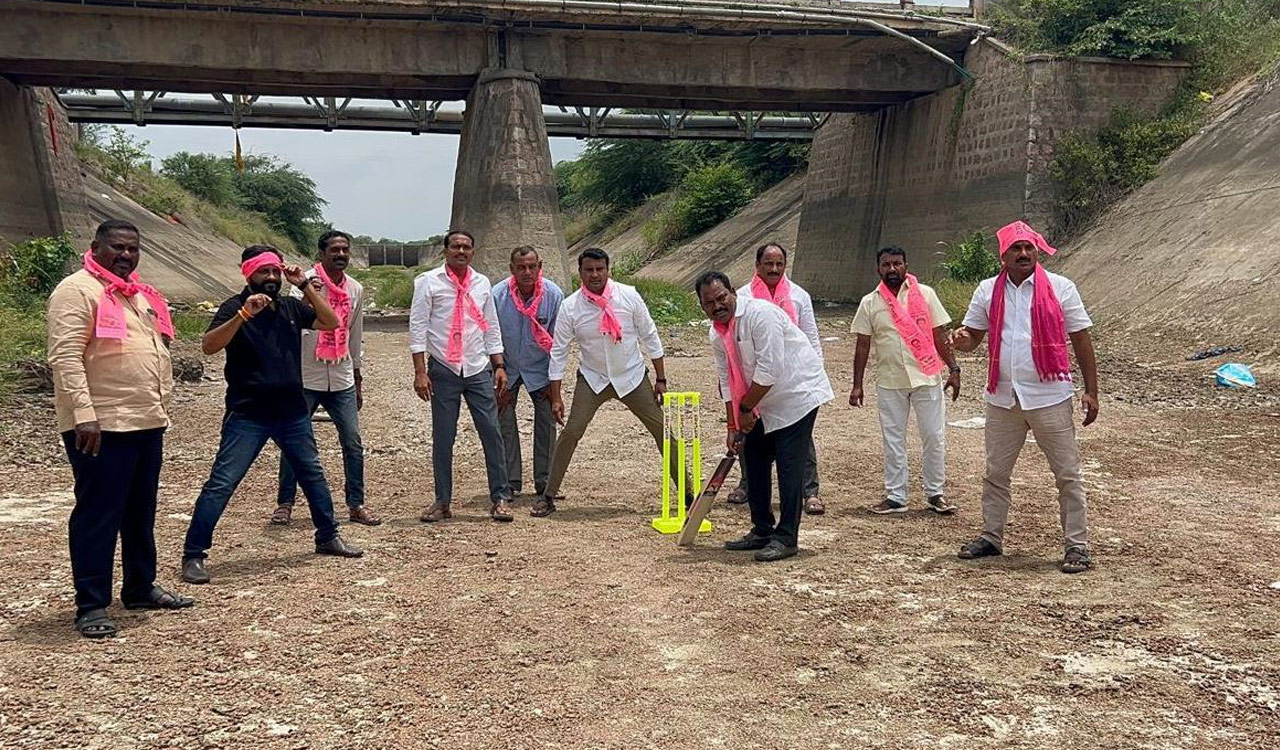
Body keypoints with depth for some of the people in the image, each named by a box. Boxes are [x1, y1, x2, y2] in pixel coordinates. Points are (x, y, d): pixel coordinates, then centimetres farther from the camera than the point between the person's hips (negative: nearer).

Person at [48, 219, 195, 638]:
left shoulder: (139, 294, 19)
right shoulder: (77, 291, -9)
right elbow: (66, 358, -18)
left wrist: (160, 409, 21)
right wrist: (84, 415, -26)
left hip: (146, 423, 9)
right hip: (101, 426, -9)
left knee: (141, 512, 16)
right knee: (98, 515, -4)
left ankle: (140, 588, 28)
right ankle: (91, 606, 3)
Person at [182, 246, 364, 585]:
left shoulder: (292, 306, 8)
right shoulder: (235, 307, -8)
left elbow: (331, 323, 0)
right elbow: (208, 346, -21)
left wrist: (305, 285, -7)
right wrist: (244, 315, -33)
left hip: (293, 413, 6)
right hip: (247, 416, -6)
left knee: (313, 474, 18)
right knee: (220, 484, -8)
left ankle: (328, 537, 34)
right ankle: (193, 555, -1)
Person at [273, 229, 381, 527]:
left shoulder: (356, 289, 8)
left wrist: (357, 381, 19)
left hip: (342, 380, 4)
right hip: (306, 379, -4)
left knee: (353, 443, 1)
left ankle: (356, 505, 11)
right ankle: (285, 504, 17)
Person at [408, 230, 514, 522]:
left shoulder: (482, 283, 10)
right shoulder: (429, 282, -2)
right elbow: (417, 327, -5)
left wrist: (499, 366, 8)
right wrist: (420, 372, -11)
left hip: (479, 370, 3)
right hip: (443, 370, -3)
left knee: (492, 432, -1)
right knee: (442, 438, 3)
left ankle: (500, 498, 7)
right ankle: (443, 501, 15)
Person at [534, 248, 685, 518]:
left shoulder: (629, 296, -11)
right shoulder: (570, 307, -12)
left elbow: (649, 337, -3)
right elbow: (559, 352, -6)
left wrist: (661, 379, -2)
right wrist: (555, 397, -8)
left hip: (632, 377, 1)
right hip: (593, 379, 0)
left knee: (662, 429, 0)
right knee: (571, 432, -10)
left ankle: (687, 491, 13)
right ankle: (548, 496, 3)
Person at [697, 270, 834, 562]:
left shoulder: (761, 314, -24)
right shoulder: (716, 334, 2)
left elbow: (769, 369, -26)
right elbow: (727, 382, 7)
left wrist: (745, 409, -18)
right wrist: (733, 426, 1)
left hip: (797, 393, -9)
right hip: (762, 403, 9)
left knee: (789, 465, -10)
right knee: (755, 459, 11)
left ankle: (786, 538, -5)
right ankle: (762, 530, 23)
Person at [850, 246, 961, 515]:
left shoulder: (925, 294, 1)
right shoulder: (870, 303, 2)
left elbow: (940, 335, 3)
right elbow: (863, 346, 4)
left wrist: (953, 369, -3)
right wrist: (857, 386, 1)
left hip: (927, 378, -1)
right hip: (889, 382, 1)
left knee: (934, 437, 4)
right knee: (893, 440, 7)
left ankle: (935, 494, 17)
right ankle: (895, 496, 16)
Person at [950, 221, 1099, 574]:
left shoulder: (1060, 288, -2)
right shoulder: (988, 291, 6)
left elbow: (1081, 339, 0)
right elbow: (973, 338, 11)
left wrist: (1091, 391, -4)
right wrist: (960, 340, -14)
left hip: (1049, 397, -3)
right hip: (1001, 398, 3)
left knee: (1067, 474, 1)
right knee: (995, 472, 12)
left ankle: (1077, 545, 10)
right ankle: (991, 537, 26)